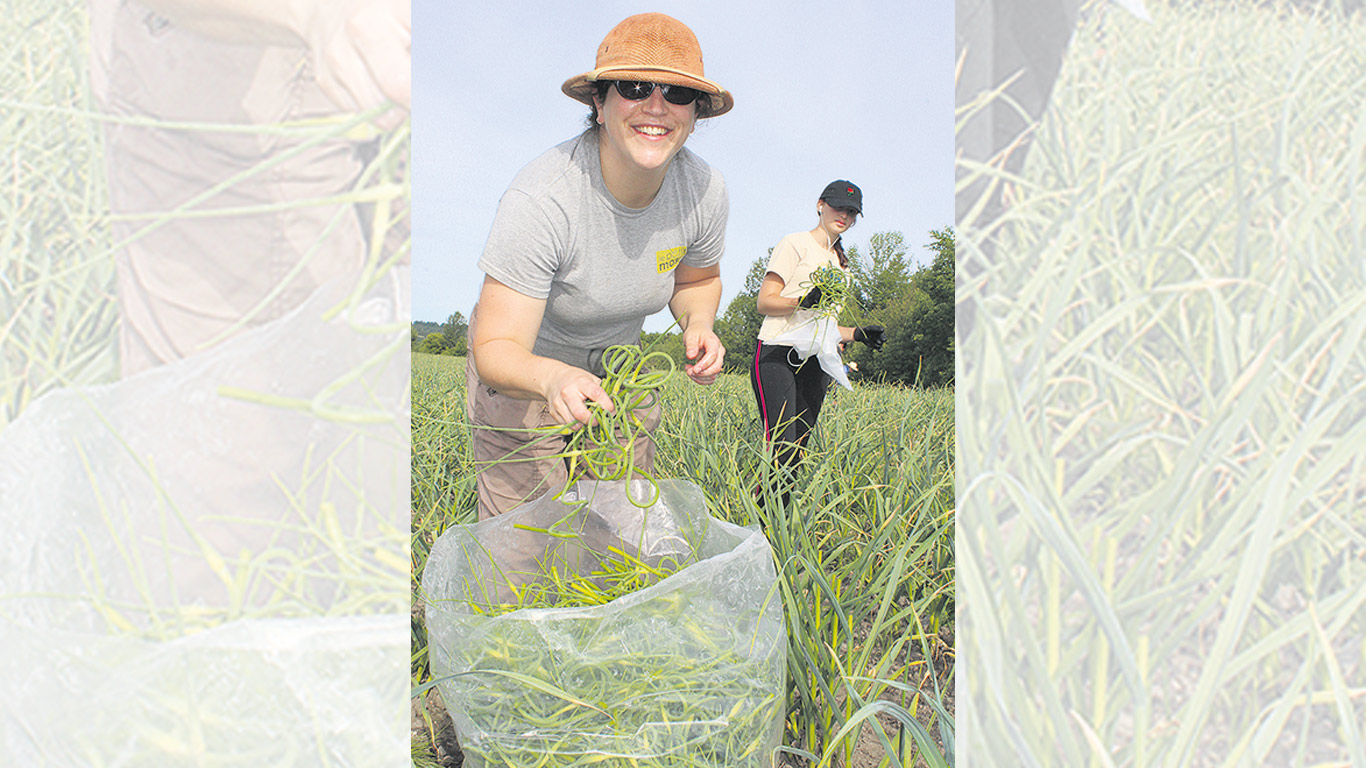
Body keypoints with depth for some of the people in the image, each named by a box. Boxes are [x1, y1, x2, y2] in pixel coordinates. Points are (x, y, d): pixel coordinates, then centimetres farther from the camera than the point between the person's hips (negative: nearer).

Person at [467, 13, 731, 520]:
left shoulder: (704, 191, -18)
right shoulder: (540, 198, -34)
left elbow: (696, 280, 4)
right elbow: (496, 350, -33)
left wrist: (698, 324, -18)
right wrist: (552, 377, -54)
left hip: (618, 361, 4)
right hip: (524, 364, -4)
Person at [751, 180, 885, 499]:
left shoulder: (841, 264, 25)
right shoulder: (796, 244, 3)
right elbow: (765, 302, -5)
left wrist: (857, 334, 10)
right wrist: (805, 300, -22)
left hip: (815, 363, 7)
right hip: (779, 355, -7)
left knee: (797, 452, 0)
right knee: (781, 452, -18)